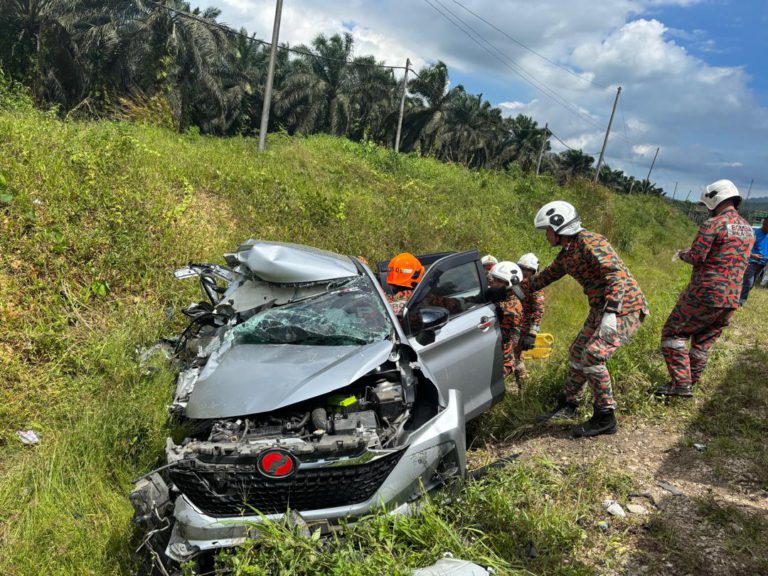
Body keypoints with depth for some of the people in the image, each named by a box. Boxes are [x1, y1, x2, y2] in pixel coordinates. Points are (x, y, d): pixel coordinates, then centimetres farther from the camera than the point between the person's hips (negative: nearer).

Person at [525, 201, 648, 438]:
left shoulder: (590, 243, -20)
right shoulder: (566, 253, 9)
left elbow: (616, 273, -30)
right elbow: (548, 275, 26)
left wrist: (610, 312, -37)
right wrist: (521, 288, 33)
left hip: (624, 308, -10)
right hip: (601, 309, 10)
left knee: (592, 356, -17)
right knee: (578, 352, 13)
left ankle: (605, 419, -3)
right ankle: (569, 403, 30)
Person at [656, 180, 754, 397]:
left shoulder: (713, 224, -13)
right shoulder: (748, 230, 13)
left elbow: (696, 258, -17)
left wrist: (683, 255, 5)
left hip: (705, 295, -7)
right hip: (731, 300, 7)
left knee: (673, 333, 4)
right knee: (703, 343, 16)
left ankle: (680, 383, -2)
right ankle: (690, 383, 23)